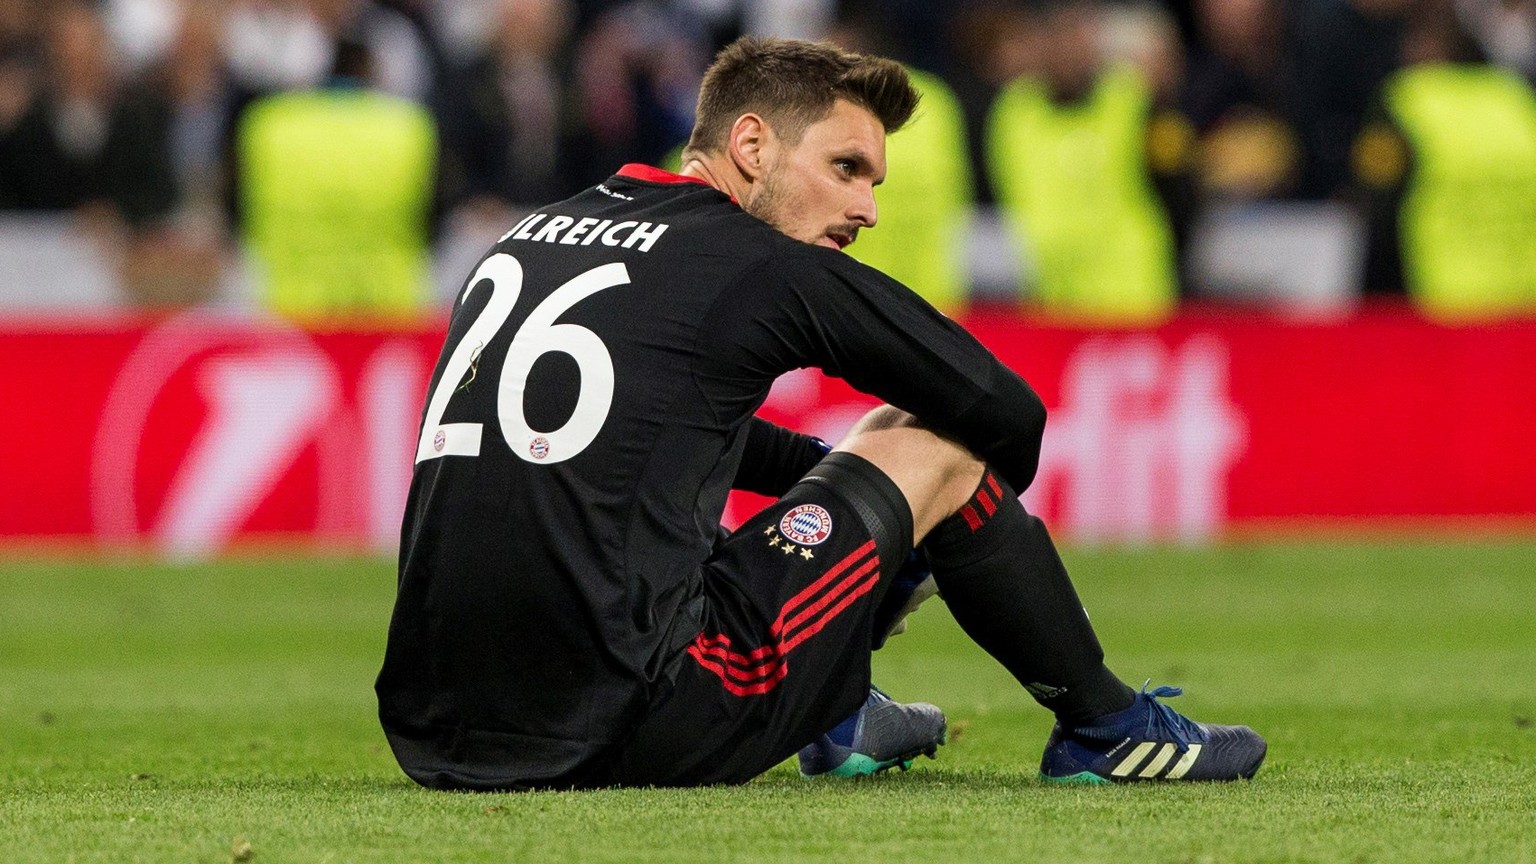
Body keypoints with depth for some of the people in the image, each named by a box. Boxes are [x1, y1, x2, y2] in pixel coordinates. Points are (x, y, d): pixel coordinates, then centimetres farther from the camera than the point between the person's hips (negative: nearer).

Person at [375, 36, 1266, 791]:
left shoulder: (529, 238, 17)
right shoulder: (766, 267, -1)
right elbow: (1011, 415, 9)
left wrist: (843, 471, 40)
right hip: (623, 740, -7)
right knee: (935, 441, 10)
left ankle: (835, 721, 42)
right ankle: (1108, 729, 27)